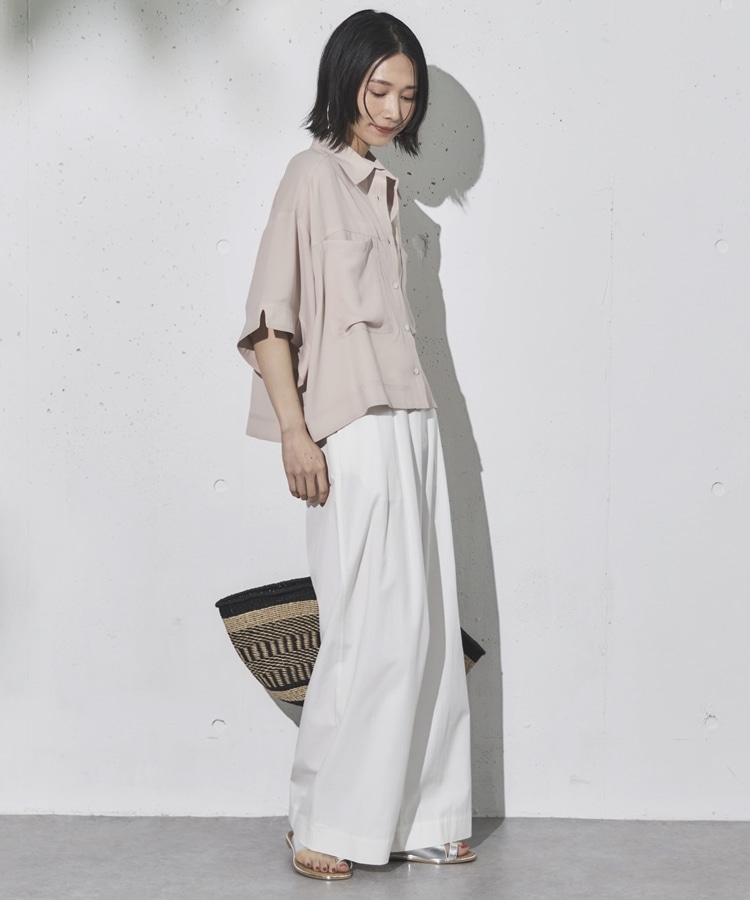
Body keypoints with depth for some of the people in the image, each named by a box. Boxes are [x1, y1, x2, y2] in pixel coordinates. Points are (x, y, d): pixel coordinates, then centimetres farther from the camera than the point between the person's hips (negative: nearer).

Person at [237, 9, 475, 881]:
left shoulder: (383, 187, 19)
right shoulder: (313, 174, -4)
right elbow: (269, 315, -10)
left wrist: (416, 431, 16)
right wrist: (294, 433, -17)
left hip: (411, 424, 8)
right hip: (351, 432, -8)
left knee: (426, 626, 6)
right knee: (374, 630, -8)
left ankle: (417, 817, 15)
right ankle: (323, 822, 4)